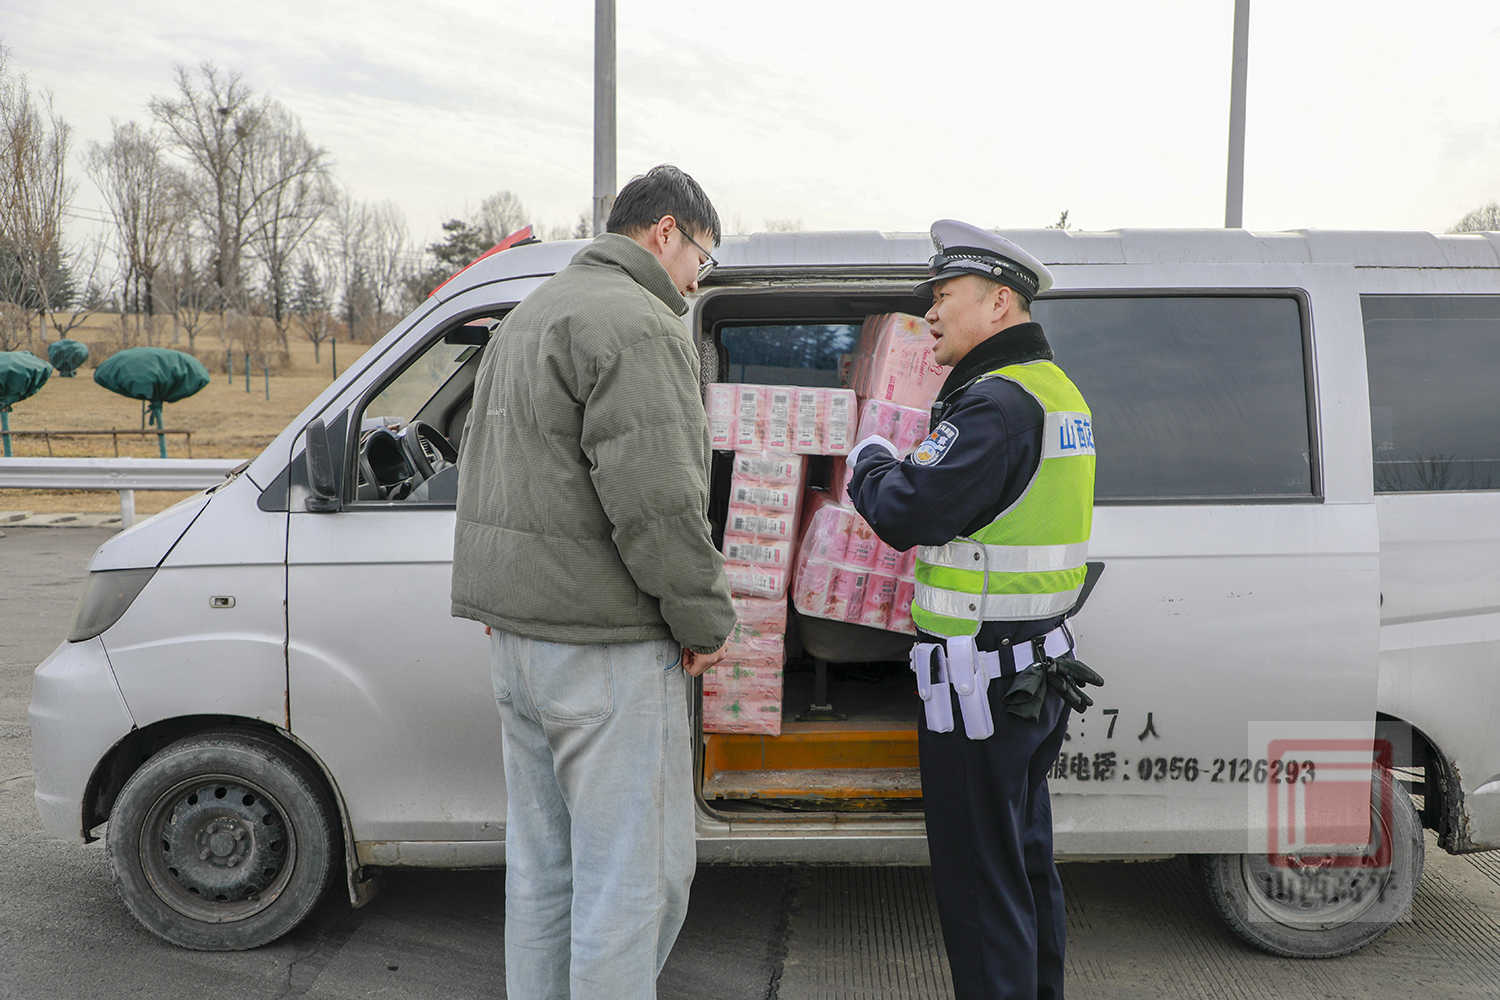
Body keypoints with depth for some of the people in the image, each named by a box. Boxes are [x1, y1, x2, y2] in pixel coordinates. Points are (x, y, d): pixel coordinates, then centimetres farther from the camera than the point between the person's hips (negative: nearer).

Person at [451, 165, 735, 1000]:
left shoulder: (531, 314, 20)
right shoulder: (638, 323, -14)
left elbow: (488, 476, 24)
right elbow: (656, 499, -22)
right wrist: (708, 620, -10)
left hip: (517, 629, 10)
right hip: (604, 645, -10)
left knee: (544, 863, 19)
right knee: (637, 874, -1)